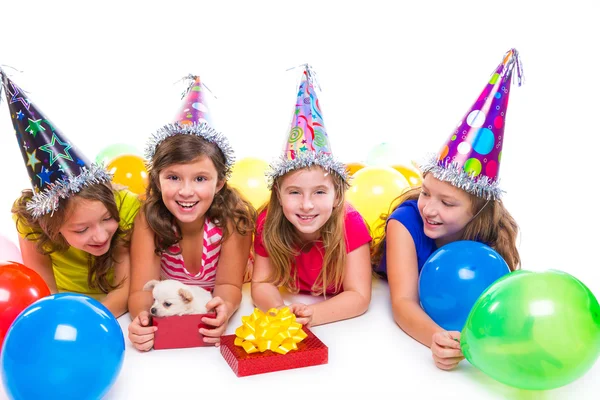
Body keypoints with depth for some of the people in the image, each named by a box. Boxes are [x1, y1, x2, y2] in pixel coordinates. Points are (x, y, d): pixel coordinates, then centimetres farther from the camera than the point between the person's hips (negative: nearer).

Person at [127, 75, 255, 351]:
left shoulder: (235, 216, -21)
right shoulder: (149, 217, -19)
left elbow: (228, 284, -18)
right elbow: (142, 289, -22)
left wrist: (223, 309, -41)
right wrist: (141, 318, -45)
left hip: (214, 319, 1)